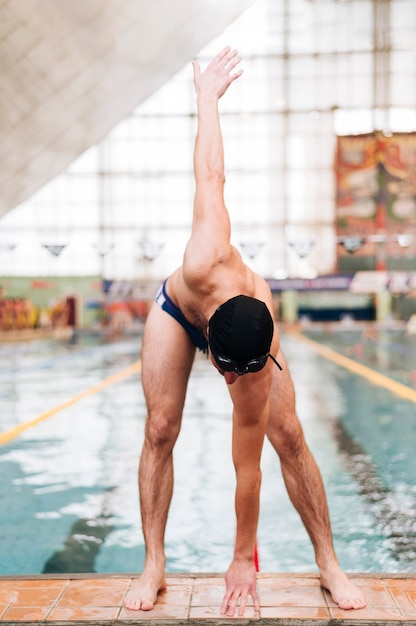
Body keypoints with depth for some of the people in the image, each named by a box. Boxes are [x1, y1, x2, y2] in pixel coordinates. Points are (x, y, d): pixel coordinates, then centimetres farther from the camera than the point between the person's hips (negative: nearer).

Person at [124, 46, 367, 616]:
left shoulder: (259, 371, -41)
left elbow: (248, 466, -31)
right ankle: (154, 567, -2)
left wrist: (244, 559, -24)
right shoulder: (205, 264, -47)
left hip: (245, 330, -1)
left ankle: (329, 564, 3)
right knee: (160, 430, -11)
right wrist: (207, 95, -17)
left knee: (288, 435, -11)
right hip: (176, 309, 1)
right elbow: (211, 178, -33)